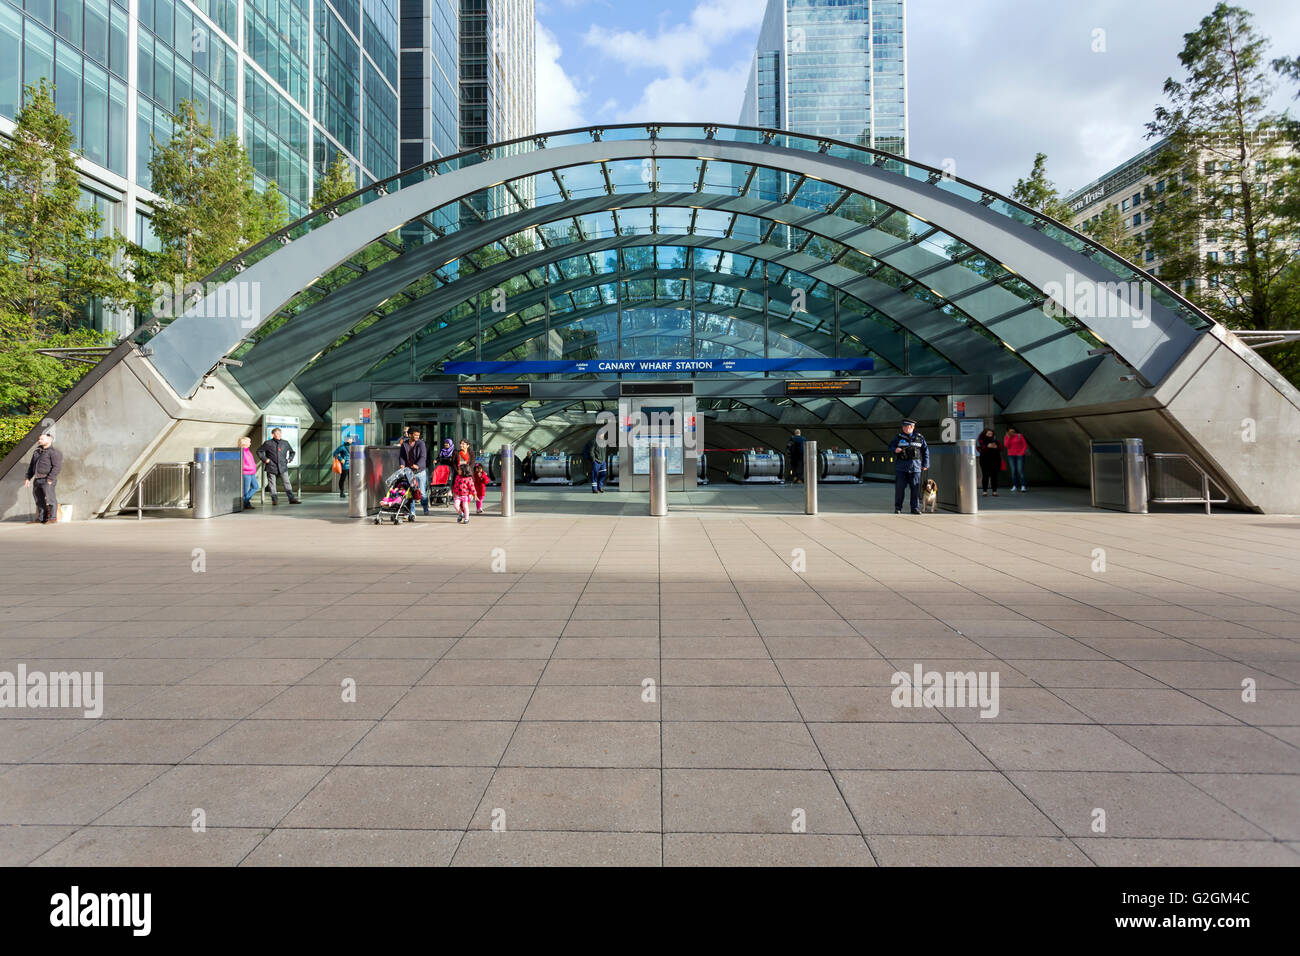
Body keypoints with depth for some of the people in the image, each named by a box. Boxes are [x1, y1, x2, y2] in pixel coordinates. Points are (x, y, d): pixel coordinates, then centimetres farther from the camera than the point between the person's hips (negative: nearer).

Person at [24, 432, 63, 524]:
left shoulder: (54, 452, -8)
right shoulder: (37, 452, 18)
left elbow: (57, 467, -17)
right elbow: (32, 465, 23)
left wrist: (50, 480, -21)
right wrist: (28, 478, 15)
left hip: (48, 479, -9)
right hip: (37, 479, 9)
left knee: (50, 498, -11)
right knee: (39, 500, 10)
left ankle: (53, 519, -10)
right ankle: (41, 519, 16)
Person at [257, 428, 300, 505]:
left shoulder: (285, 443, 9)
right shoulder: (268, 443, 0)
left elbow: (292, 452, 25)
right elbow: (259, 451, 7)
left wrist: (289, 459, 12)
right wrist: (265, 459, -3)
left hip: (283, 467, 2)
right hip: (271, 467, -2)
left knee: (287, 483, -4)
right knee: (272, 484, 3)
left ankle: (292, 498, -5)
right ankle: (274, 499, 11)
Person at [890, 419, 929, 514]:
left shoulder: (919, 437, 7)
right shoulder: (899, 437, 5)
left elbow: (925, 451, 12)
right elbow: (890, 447, 8)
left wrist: (925, 464, 8)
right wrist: (895, 450, -15)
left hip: (915, 466, 1)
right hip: (901, 466, -1)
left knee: (915, 488, 0)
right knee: (899, 487, -3)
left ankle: (915, 508, 8)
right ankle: (898, 508, 4)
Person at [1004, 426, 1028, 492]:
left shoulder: (1019, 436, -2)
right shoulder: (1006, 437, 5)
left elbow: (1025, 445, 0)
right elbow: (1006, 446, -9)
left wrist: (1021, 453, -10)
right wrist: (1008, 437, -13)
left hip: (1019, 455, -2)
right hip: (1011, 455, 2)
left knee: (1020, 470, -12)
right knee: (1013, 471, -3)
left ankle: (1023, 486, -13)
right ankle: (1014, 486, -1)